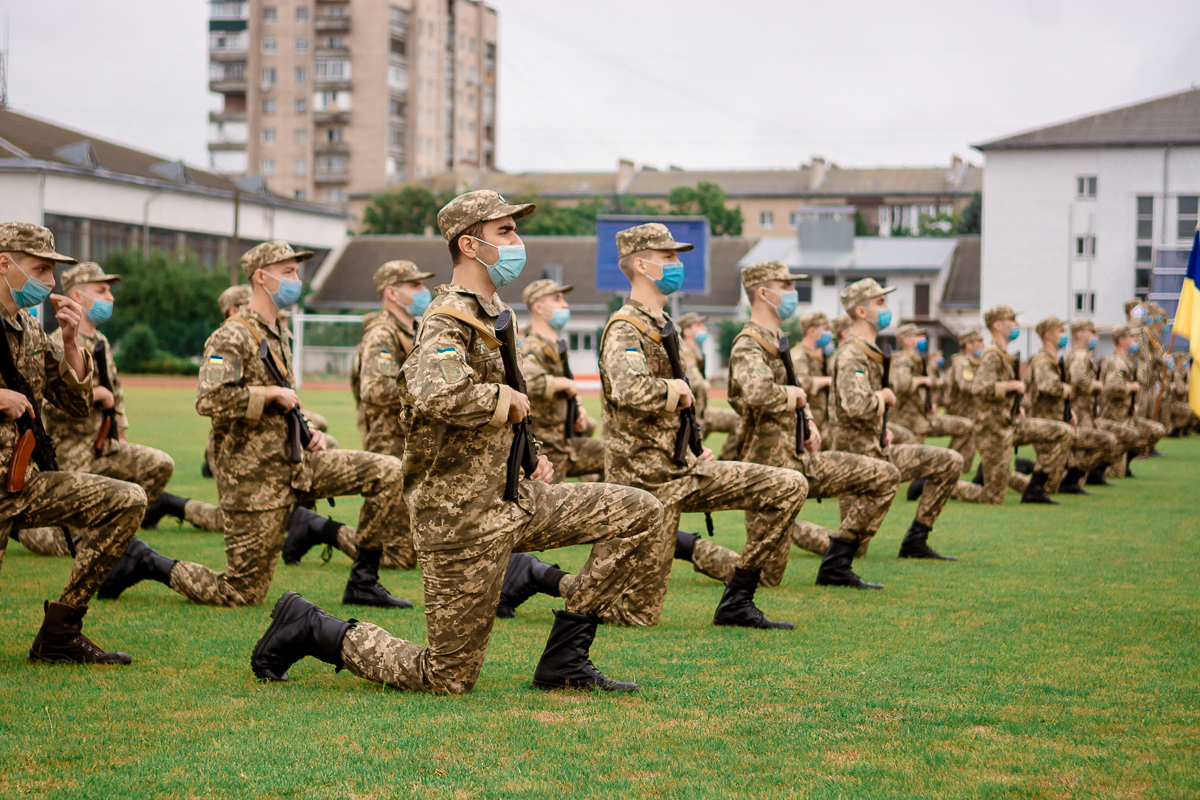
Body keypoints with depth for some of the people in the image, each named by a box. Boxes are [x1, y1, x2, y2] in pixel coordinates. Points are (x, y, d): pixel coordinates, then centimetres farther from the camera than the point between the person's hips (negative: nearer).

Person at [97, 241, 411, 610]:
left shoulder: (280, 334, 16)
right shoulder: (233, 337, -14)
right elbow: (210, 400, -29)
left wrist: (307, 433, 13)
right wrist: (272, 393, -21)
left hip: (294, 464, 8)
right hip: (254, 477, -8)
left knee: (389, 473, -4)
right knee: (242, 592, -5)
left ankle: (363, 583, 3)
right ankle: (143, 562, 11)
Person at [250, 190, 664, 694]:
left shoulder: (493, 315, 15)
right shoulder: (449, 321, -16)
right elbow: (436, 394, -40)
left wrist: (529, 456, 12)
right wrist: (505, 398, -22)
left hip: (512, 499, 9)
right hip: (463, 519, -9)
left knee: (639, 513, 3)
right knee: (447, 678, -3)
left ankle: (564, 662, 5)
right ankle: (309, 630, 14)